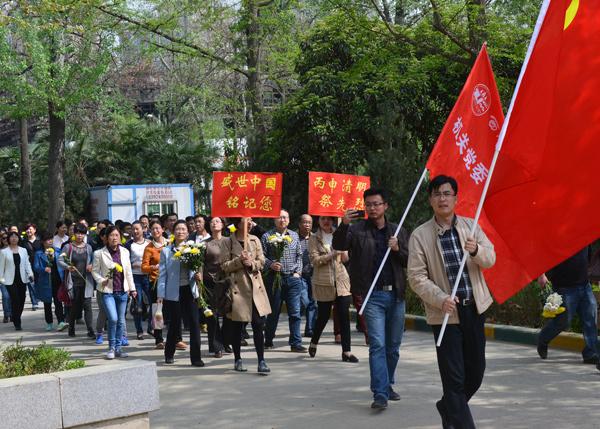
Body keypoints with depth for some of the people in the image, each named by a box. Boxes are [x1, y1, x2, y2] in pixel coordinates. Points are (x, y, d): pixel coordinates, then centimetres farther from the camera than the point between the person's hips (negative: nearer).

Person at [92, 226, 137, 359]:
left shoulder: (125, 252, 7)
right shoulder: (100, 253, -4)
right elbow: (95, 271, 3)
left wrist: (132, 288, 13)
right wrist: (101, 281, -15)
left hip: (122, 291, 4)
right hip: (108, 291, -4)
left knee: (121, 321, 8)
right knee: (113, 319, -16)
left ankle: (118, 348, 19)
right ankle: (111, 347, 0)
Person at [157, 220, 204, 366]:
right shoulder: (166, 251, 2)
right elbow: (162, 274, 2)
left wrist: (198, 275, -11)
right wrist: (160, 294, -4)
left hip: (190, 290, 1)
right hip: (173, 292, -1)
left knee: (194, 323, -6)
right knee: (175, 323, 6)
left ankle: (195, 357, -1)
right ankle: (169, 354, 27)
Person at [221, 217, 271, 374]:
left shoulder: (255, 240, 8)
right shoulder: (228, 242, -2)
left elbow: (261, 262, 7)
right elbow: (224, 266, -4)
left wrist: (252, 263, -12)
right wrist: (239, 261, -18)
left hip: (255, 286, 2)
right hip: (237, 287, -2)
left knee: (259, 325, -4)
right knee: (236, 326, 6)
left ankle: (261, 361, -1)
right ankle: (238, 360, 20)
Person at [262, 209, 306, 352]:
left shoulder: (294, 236, 12)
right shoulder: (267, 236, 2)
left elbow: (299, 255, 15)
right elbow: (262, 256, -2)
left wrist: (298, 271, 4)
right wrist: (270, 264, -18)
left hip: (293, 278, 3)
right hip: (275, 277, -2)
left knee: (295, 312, -2)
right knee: (273, 311, 6)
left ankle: (296, 343, 2)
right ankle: (268, 341, 21)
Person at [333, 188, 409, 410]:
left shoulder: (398, 231, 13)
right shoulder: (358, 229, 3)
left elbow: (409, 261, 11)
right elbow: (338, 245, -12)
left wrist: (397, 250, -9)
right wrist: (343, 225, -29)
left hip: (396, 294, 4)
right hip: (373, 295, -4)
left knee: (393, 346, 11)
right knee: (377, 345, -11)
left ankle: (387, 385, 27)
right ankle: (380, 394, -14)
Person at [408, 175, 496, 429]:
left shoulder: (470, 226, 6)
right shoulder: (420, 236, -5)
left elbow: (490, 259, 2)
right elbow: (417, 278, -8)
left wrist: (476, 251, -21)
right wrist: (441, 299, -22)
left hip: (474, 309, 5)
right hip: (445, 313, -4)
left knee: (476, 371, 15)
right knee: (454, 377, -5)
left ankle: (448, 407, 39)